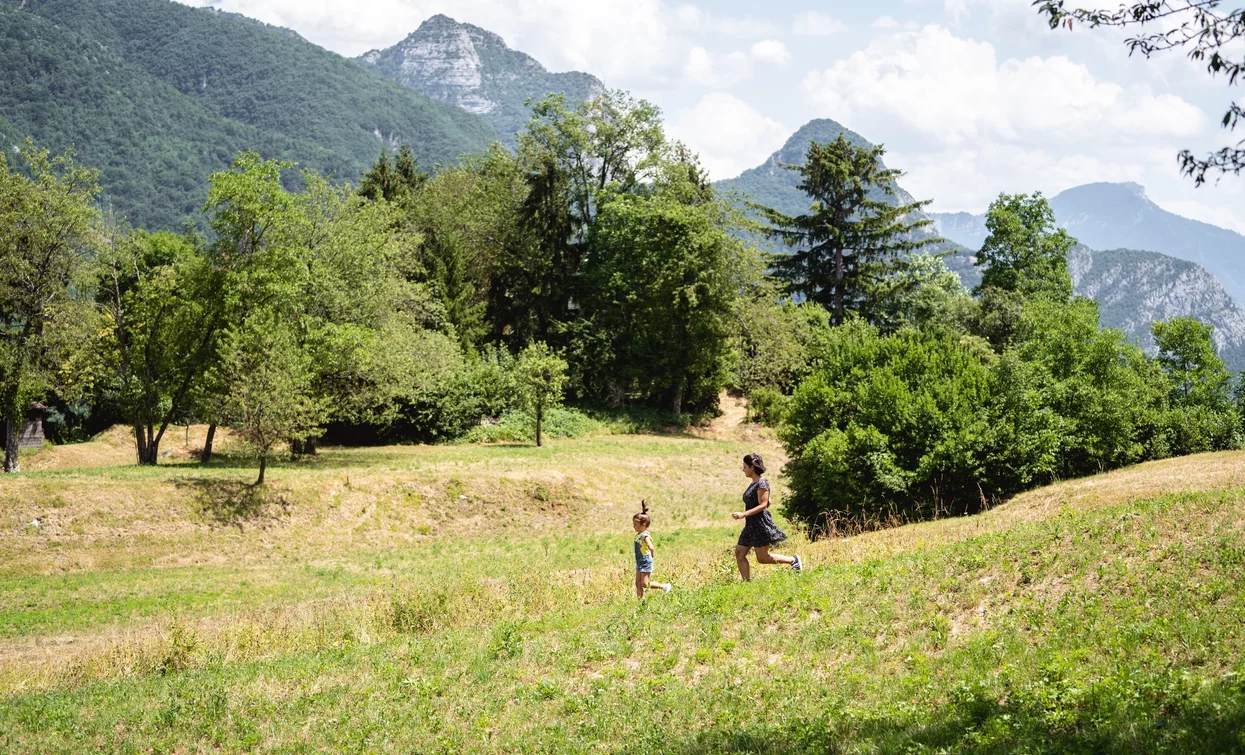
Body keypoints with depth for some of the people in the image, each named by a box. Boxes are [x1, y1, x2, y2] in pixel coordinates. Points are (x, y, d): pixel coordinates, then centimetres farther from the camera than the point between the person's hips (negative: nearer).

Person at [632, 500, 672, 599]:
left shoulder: (645, 536, -22)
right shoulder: (638, 535, 6)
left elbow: (651, 548, -36)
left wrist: (651, 556, -20)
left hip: (646, 563, -9)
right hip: (639, 563, 9)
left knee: (645, 584, -4)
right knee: (638, 583, 8)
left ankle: (665, 587, 10)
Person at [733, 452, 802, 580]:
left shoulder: (761, 483, -13)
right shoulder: (754, 484, 14)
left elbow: (763, 505, -20)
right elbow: (768, 502, 22)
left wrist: (743, 515, -26)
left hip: (761, 524, -10)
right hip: (751, 525, 10)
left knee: (762, 558, -4)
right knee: (739, 553, 2)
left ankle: (793, 560, 9)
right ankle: (747, 582, 4)